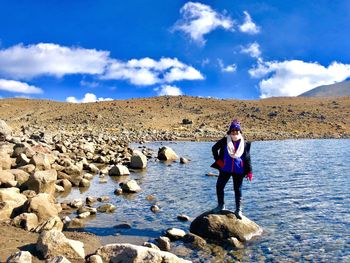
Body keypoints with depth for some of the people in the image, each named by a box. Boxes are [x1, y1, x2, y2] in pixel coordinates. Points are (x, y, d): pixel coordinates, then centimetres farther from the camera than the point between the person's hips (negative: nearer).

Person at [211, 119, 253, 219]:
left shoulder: (244, 144, -1)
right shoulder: (225, 140, -3)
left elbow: (247, 158, 3)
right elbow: (214, 148, 9)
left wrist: (249, 171, -1)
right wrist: (218, 160, 1)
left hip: (239, 170, -1)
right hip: (225, 169, 1)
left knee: (238, 189, 6)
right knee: (219, 186, 2)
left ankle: (238, 210, 18)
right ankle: (221, 205, 22)